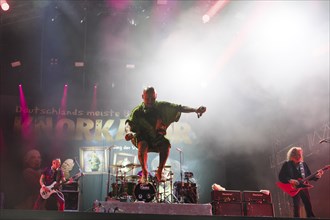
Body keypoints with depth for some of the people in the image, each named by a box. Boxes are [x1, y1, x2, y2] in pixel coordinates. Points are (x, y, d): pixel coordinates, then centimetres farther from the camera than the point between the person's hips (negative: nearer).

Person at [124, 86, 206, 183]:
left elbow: (179, 108, -11)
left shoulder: (161, 106, -5)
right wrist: (128, 131, -48)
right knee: (143, 145, -35)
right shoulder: (137, 111, -9)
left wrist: (195, 110, -27)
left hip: (157, 139, 2)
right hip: (142, 138, -2)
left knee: (166, 143, -30)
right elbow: (129, 123, -23)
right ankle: (144, 173, -19)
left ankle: (159, 172, -15)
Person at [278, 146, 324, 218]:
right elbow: (281, 177, -7)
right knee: (296, 205, -9)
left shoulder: (304, 164, 12)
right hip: (294, 188, -5)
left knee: (308, 205, 5)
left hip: (303, 187, 5)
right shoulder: (287, 164, -3)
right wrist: (289, 180, -21)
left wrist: (316, 176, -6)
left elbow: (309, 176, 14)